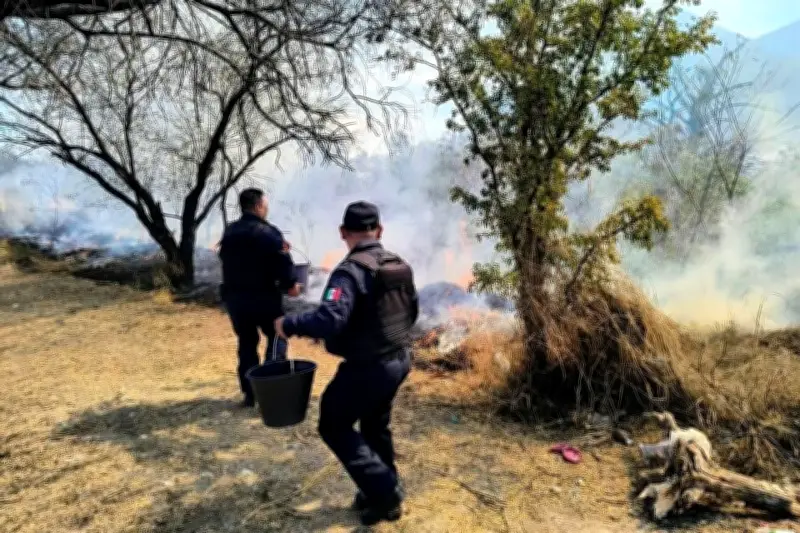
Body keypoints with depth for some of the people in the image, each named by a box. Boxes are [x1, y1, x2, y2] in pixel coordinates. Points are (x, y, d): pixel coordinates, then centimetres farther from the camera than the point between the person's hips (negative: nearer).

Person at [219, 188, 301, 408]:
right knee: (277, 337, 8)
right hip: (264, 296, -6)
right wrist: (290, 284, -3)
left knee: (246, 342, 14)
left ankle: (249, 393, 18)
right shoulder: (268, 232, -13)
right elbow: (282, 262, -17)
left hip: (234, 296, 6)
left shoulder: (229, 232, 10)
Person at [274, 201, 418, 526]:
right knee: (375, 426, 23)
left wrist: (289, 325, -19)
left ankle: (383, 491, 7)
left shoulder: (351, 270, -22)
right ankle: (384, 494, 33)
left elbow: (329, 320, -34)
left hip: (368, 367, -8)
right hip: (400, 360, 8)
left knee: (334, 425, 9)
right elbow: (412, 310, 17)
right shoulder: (400, 266, 4)